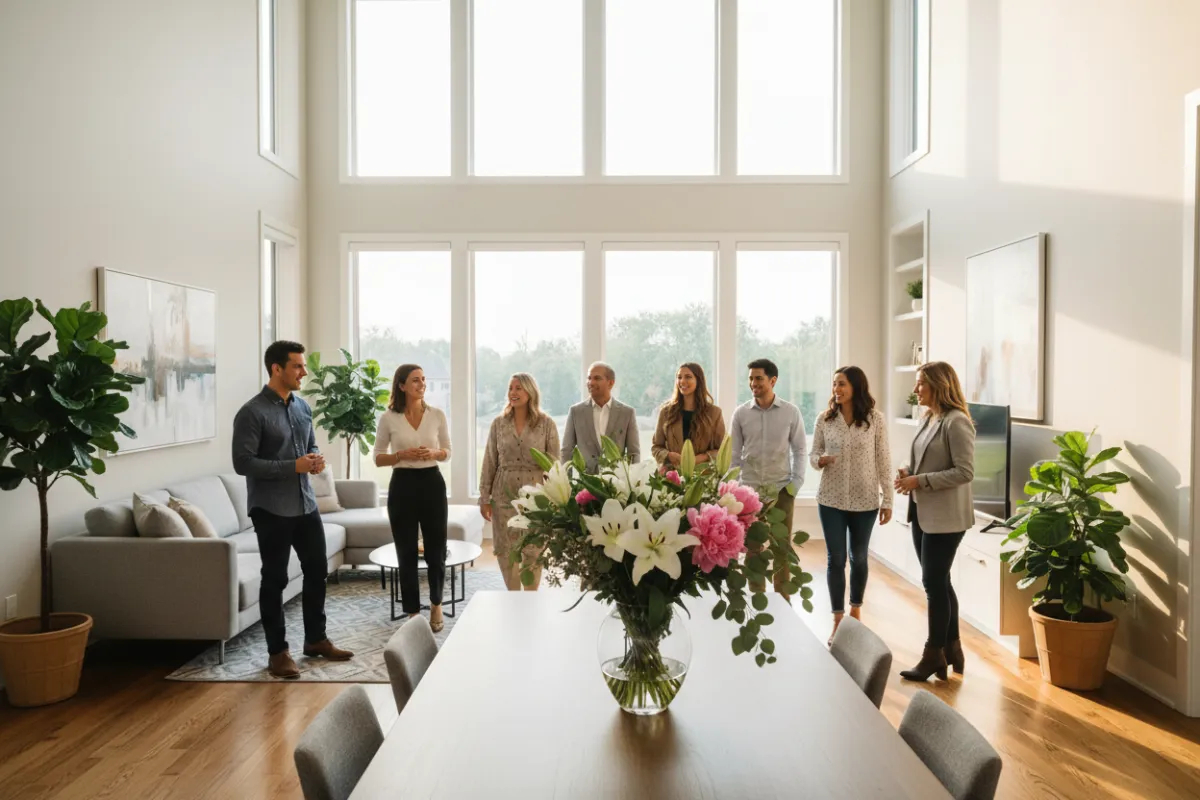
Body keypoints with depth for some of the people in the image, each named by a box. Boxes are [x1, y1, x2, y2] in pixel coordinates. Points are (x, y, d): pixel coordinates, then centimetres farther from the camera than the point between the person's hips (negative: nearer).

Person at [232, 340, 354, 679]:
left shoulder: (303, 407, 9)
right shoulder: (252, 413, -14)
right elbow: (242, 463, -19)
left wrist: (316, 460, -3)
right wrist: (293, 466, -23)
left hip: (306, 506, 7)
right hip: (271, 510, -7)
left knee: (317, 570, 13)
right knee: (275, 579, 3)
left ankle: (316, 639, 28)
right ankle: (277, 652, 15)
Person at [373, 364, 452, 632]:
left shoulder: (437, 415, 1)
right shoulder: (389, 418, -3)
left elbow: (447, 451, 12)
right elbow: (378, 459, 3)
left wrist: (433, 453, -10)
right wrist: (402, 454, -15)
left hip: (432, 483, 1)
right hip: (402, 485, -1)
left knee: (435, 549, 6)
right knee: (406, 552, 4)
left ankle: (436, 604, 31)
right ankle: (413, 611, 18)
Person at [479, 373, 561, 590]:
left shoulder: (546, 424, -3)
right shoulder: (499, 423, 3)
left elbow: (554, 463, -1)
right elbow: (489, 463, 4)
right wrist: (484, 497, 2)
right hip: (504, 495, 2)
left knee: (533, 551, 5)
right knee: (505, 550, 6)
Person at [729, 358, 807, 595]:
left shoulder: (791, 412, -2)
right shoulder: (741, 413, 0)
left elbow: (799, 449, 3)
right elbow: (734, 453, 3)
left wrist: (797, 482, -4)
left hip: (781, 488, -1)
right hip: (750, 488, 1)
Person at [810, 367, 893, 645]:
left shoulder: (875, 419, -6)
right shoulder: (824, 419, -2)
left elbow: (883, 461, -4)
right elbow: (813, 454, 5)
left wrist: (887, 500, -4)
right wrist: (819, 460, -19)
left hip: (865, 500, 0)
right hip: (831, 499, 1)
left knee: (859, 558, 15)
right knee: (835, 559, 2)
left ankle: (856, 611, 35)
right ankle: (838, 620, 13)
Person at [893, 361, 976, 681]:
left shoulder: (957, 422, -15)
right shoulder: (928, 419, 11)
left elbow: (965, 472, -19)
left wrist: (920, 481, -20)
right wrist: (908, 472, 0)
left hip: (945, 517, -9)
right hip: (923, 512, 9)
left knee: (934, 583, -2)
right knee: (938, 582, 15)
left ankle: (934, 655, 10)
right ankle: (951, 648, 26)